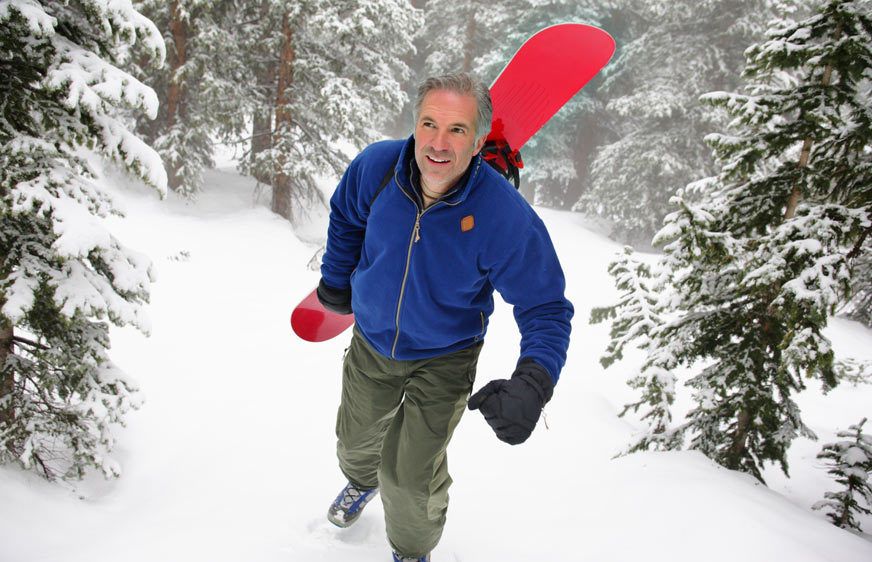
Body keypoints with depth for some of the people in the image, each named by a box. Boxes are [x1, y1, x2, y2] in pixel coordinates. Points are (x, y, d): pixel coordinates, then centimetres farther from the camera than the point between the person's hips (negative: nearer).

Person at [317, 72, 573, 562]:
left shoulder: (506, 218, -33)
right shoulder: (375, 167, -23)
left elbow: (547, 309, -26)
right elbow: (346, 217, 2)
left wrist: (533, 382, -43)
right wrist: (335, 280, 12)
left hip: (444, 360, -4)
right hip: (371, 342, 4)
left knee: (410, 475, -2)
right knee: (356, 441, 27)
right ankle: (363, 481, 66)